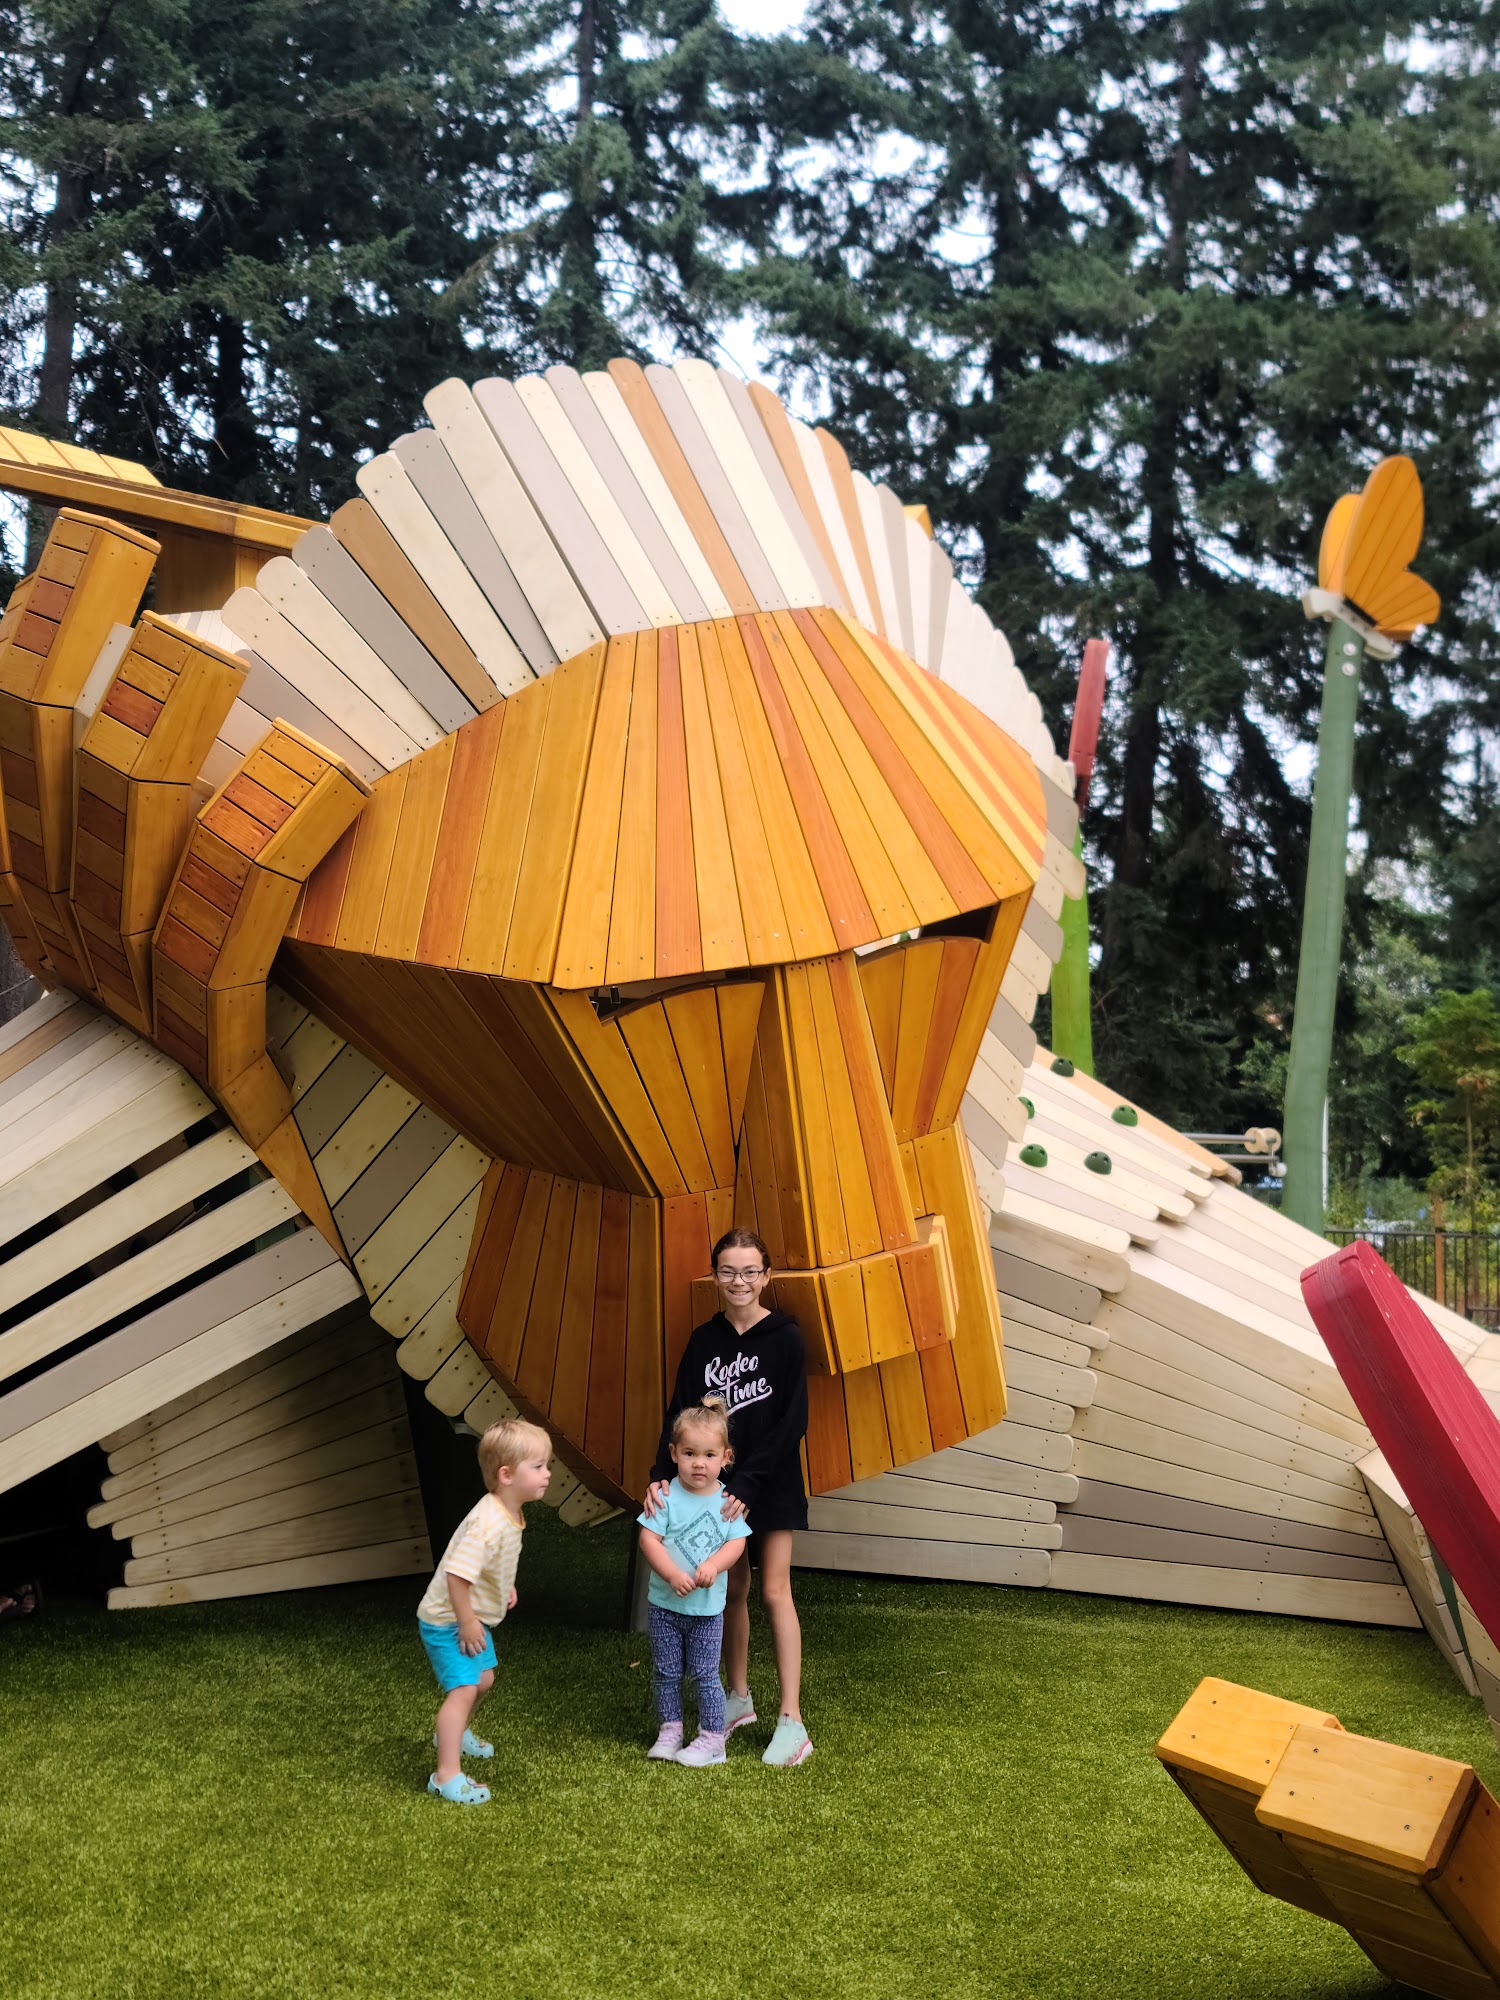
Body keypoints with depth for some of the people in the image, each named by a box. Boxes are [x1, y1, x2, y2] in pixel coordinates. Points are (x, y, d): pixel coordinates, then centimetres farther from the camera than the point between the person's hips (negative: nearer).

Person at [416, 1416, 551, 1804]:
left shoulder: (511, 1514, -2)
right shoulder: (488, 1524, -34)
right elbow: (456, 1573, -35)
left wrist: (505, 1587, 9)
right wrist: (467, 1623, -27)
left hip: (474, 1618, 10)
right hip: (446, 1622, -10)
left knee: (484, 1679, 24)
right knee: (463, 1689, -17)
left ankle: (452, 1734, 49)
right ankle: (447, 1775, -14)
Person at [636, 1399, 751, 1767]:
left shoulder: (727, 1500, -4)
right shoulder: (667, 1496, -9)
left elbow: (737, 1543, -7)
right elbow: (648, 1540, -13)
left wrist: (713, 1564, -25)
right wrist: (673, 1575, -24)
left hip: (707, 1607, 0)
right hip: (664, 1603, 0)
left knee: (705, 1675, 4)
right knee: (666, 1672, 10)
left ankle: (712, 1739, 14)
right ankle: (670, 1730, 25)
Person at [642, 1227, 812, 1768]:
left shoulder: (785, 1338, -9)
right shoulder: (703, 1341, 3)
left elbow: (791, 1422, -13)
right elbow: (680, 1414, -2)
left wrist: (748, 1484, -20)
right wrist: (661, 1475, -18)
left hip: (771, 1486, -4)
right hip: (718, 1484, 4)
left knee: (775, 1591, -7)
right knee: (731, 1591, 10)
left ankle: (791, 1720, -5)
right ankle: (739, 1698, 25)